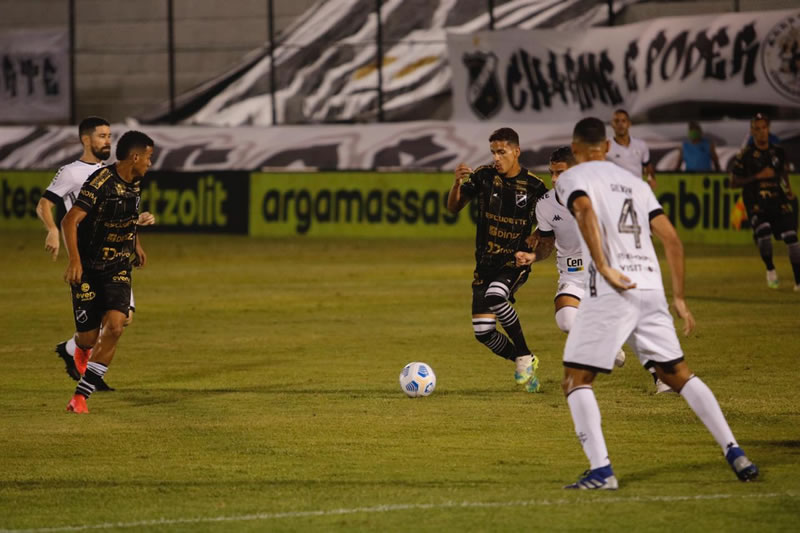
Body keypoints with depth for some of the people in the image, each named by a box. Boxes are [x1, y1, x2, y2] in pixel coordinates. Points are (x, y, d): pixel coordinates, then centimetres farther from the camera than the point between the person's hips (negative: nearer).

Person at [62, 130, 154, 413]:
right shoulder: (101, 182, -19)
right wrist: (74, 260, -35)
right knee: (89, 336, -1)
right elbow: (69, 221, -26)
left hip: (118, 269, 5)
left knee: (114, 326, -18)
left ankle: (80, 395, -12)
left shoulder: (134, 183, 5)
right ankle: (81, 348, 42)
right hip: (88, 270, -5)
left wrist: (136, 244, 24)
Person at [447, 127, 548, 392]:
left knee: (495, 295, -35)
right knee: (483, 331, -4)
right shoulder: (484, 176, -1)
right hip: (485, 264, 4)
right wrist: (457, 183, -20)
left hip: (515, 263, -4)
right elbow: (453, 207, -1)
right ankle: (524, 365, 22)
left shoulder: (533, 187, -6)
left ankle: (525, 356, -16)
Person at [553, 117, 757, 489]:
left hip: (610, 293, -6)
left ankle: (601, 470, -12)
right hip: (651, 288, 6)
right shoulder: (635, 183, 23)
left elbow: (586, 211, -19)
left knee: (576, 380, 2)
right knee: (678, 374, 15)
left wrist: (604, 269, -22)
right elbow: (672, 241, 17)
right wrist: (679, 297, 20)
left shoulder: (572, 178, 5)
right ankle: (734, 453, 7)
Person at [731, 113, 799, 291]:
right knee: (763, 230, -27)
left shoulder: (778, 152, 10)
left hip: (778, 201, 3)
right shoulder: (746, 155, -1)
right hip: (756, 203, -3)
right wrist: (758, 177, -11)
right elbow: (734, 182, -1)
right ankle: (770, 270, 0)